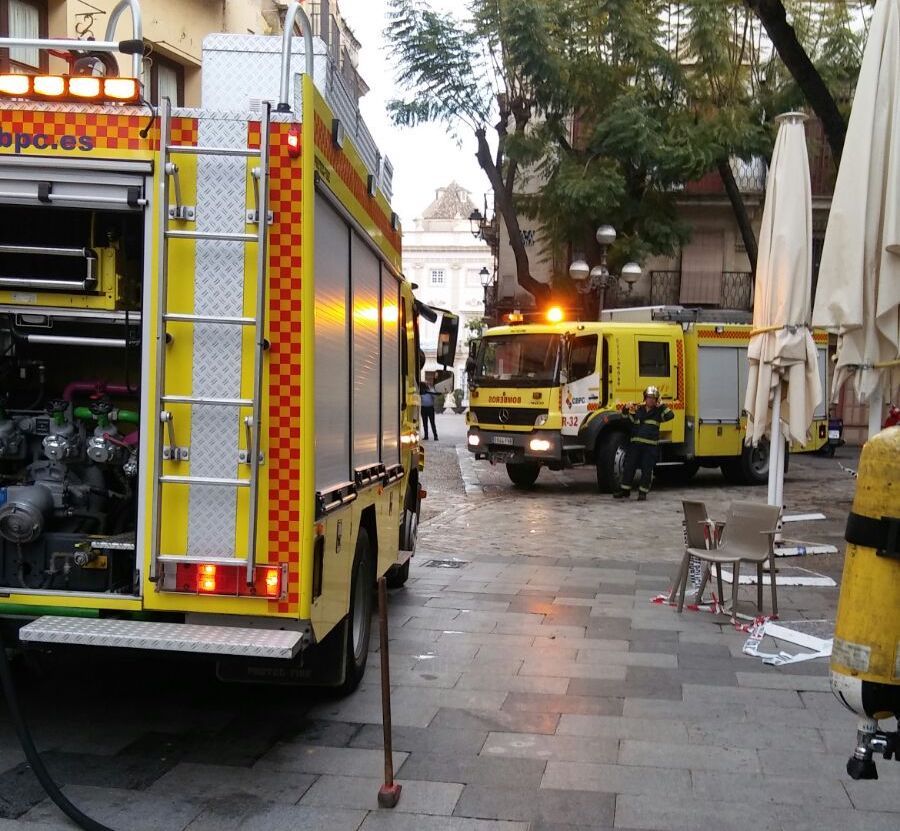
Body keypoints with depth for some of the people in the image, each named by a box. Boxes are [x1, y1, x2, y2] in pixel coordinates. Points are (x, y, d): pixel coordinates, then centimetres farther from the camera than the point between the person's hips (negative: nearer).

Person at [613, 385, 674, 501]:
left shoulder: (658, 412, 6)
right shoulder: (638, 410, 12)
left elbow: (670, 415, -8)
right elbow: (630, 423, 19)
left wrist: (662, 406, -7)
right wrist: (630, 412, 2)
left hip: (651, 445, -2)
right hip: (635, 443, 2)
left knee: (647, 469, 0)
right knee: (629, 466, 3)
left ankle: (643, 492, 9)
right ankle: (625, 490, 12)